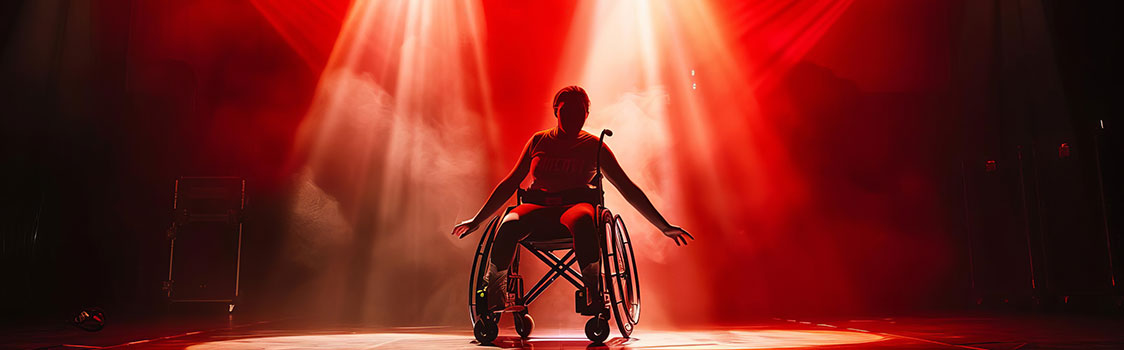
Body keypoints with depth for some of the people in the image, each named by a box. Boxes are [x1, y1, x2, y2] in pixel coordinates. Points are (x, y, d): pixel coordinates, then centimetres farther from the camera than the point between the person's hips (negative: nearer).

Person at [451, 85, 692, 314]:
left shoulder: (593, 146, 12)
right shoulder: (538, 141, 17)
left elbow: (628, 189, 14)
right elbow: (510, 183, 23)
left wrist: (664, 227, 10)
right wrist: (477, 220, 23)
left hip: (577, 204, -1)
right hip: (538, 206, 2)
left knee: (581, 220, -41)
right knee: (509, 225, -34)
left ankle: (594, 292, -34)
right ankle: (493, 298, -19)